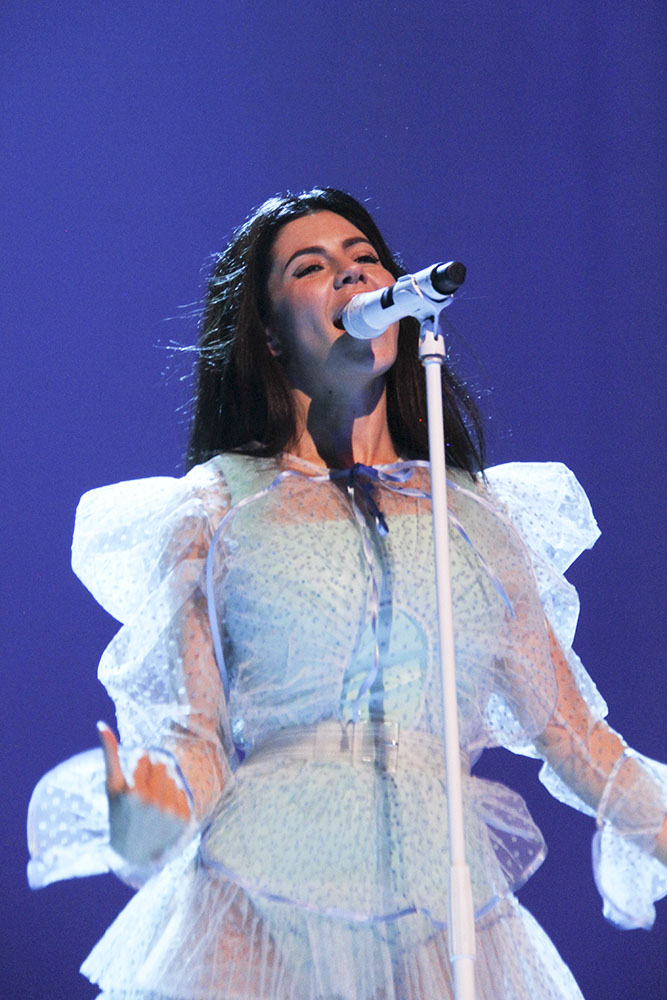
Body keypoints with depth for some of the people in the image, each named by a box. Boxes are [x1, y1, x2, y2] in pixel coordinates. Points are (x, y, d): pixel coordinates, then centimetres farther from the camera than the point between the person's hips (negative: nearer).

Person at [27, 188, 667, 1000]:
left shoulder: (479, 515, 13)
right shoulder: (215, 510, 6)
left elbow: (575, 735, 12)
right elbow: (189, 739, 1)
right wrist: (144, 823, -20)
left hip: (450, 921, 2)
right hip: (261, 919, -2)